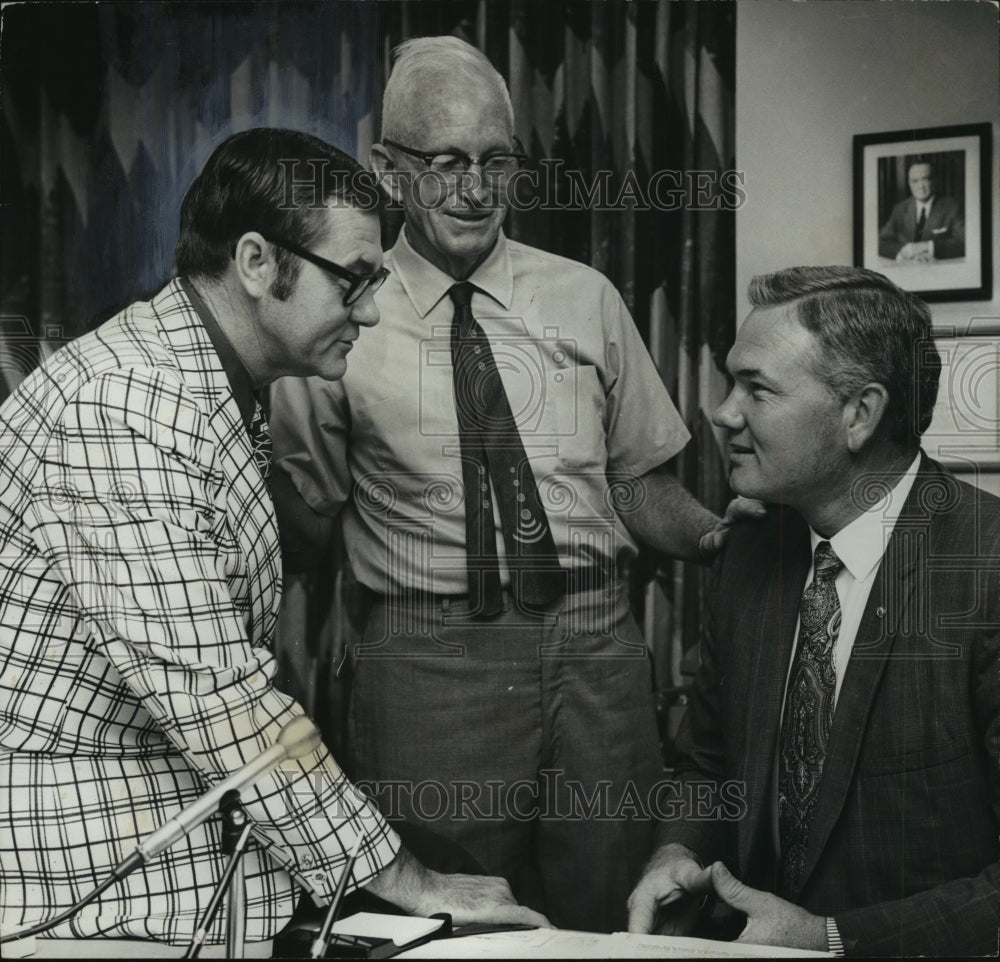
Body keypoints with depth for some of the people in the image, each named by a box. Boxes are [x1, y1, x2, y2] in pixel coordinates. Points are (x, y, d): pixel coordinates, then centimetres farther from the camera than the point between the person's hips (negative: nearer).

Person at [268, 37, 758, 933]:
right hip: (428, 661, -2)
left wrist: (717, 533, -8)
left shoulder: (585, 299, 7)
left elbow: (636, 482, 11)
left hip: (597, 651, 3)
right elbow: (306, 518, 4)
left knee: (611, 913, 12)